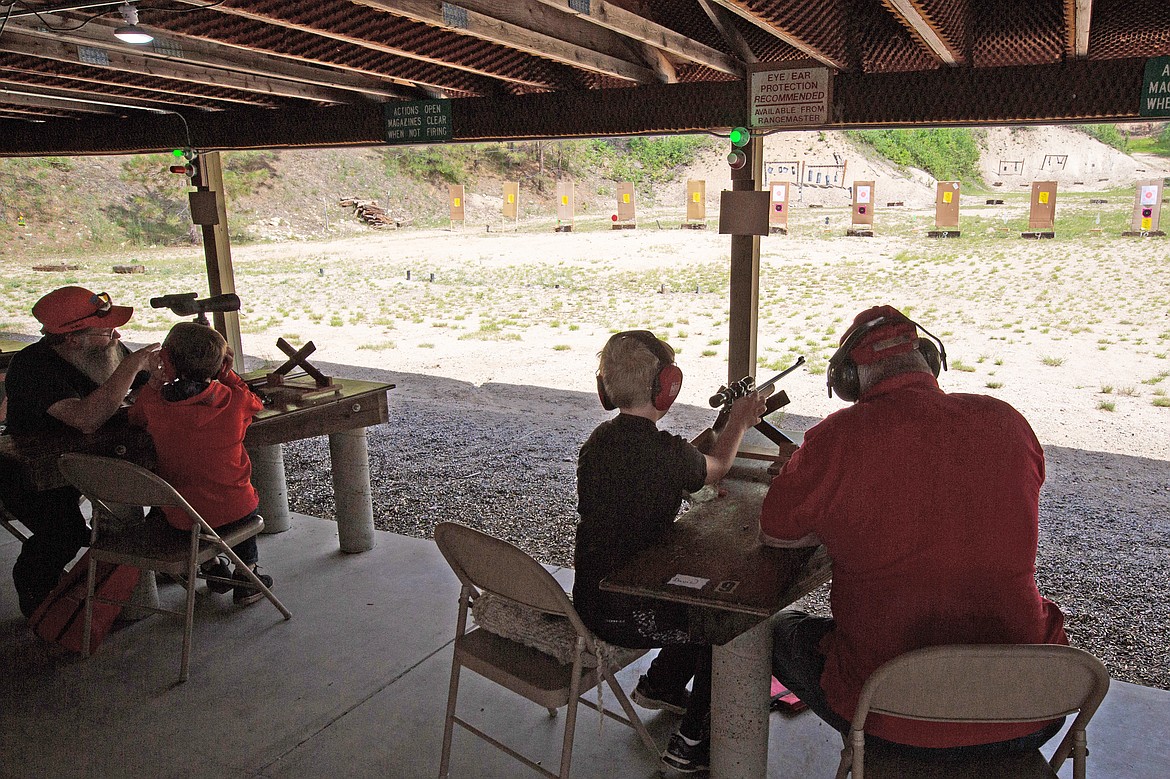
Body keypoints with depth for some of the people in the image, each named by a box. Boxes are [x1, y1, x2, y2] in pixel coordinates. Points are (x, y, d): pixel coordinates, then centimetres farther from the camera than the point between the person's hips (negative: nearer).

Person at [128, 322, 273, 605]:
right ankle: (247, 576, 37)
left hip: (178, 515, 1)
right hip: (231, 511, -1)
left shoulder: (154, 402, -15)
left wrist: (154, 383, 11)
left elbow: (134, 416, 10)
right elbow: (255, 403, 8)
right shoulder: (236, 401, -17)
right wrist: (225, 373, 6)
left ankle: (213, 566, 44)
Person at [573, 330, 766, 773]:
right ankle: (693, 742, 21)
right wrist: (739, 422, 21)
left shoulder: (597, 442, 0)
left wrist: (728, 425, 21)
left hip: (589, 599, 8)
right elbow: (716, 468, 1)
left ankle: (658, 685, 42)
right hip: (624, 615, -8)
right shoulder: (666, 452, -23)